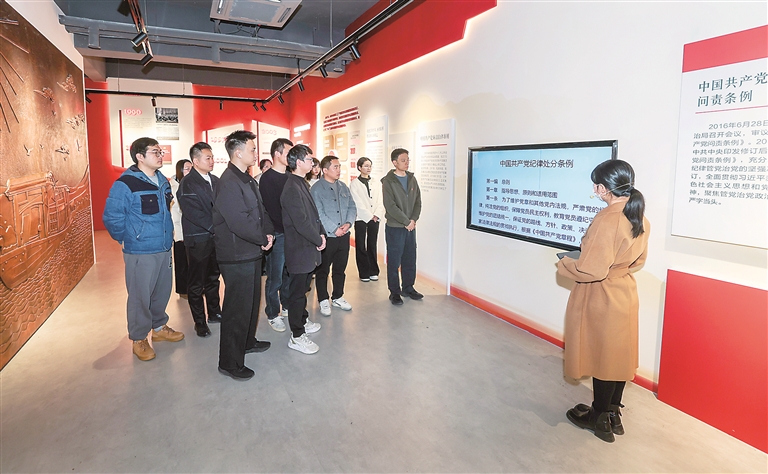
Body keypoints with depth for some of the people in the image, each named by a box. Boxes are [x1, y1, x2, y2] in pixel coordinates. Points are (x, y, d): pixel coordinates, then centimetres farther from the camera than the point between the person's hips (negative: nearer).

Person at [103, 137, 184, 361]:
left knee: (162, 291, 18)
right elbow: (111, 217, -12)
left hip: (164, 248, 7)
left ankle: (159, 327, 37)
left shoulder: (163, 181, 8)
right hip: (140, 252, -7)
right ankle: (139, 339, 21)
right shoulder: (125, 184, -15)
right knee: (140, 296, 5)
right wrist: (126, 239, -2)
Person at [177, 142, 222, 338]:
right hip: (198, 240, -6)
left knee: (213, 278, 16)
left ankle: (214, 312, 30)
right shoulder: (187, 184, -11)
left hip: (216, 237, 6)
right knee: (197, 283, 6)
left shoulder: (215, 181, 9)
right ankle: (199, 322, 18)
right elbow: (194, 214, -18)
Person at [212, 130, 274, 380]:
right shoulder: (228, 183, -21)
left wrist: (269, 232, -2)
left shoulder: (247, 180, 12)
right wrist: (263, 239, -14)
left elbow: (260, 210, 15)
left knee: (252, 300, 23)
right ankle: (230, 362, 14)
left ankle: (247, 341, 43)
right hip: (237, 256, -10)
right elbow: (239, 222, -27)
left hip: (252, 252, 10)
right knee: (237, 308, 0)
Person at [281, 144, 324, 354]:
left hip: (308, 248, 10)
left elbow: (313, 214, 16)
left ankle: (302, 321, 39)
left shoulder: (302, 184, 11)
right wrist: (319, 240, -13)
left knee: (303, 288, 22)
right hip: (299, 249, -10)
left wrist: (321, 234, 3)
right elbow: (301, 223, -24)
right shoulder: (292, 188, -21)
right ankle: (297, 337, 12)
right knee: (297, 291, 1)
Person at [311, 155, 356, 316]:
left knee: (340, 269, 16)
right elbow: (318, 214, -16)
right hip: (326, 236, -6)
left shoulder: (343, 186, 10)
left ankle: (338, 297, 31)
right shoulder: (317, 188, -9)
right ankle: (323, 300, 21)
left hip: (344, 236, 6)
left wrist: (348, 223, -8)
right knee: (323, 271, 7)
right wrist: (334, 229, -18)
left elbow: (352, 207, 10)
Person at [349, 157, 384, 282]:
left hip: (374, 219, 3)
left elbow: (380, 201, 4)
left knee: (372, 245, 7)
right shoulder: (354, 184, -1)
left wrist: (377, 215, -9)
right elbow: (358, 203, -7)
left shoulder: (376, 184, 10)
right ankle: (364, 273, 10)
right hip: (361, 219, -3)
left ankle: (373, 272, 16)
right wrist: (370, 216, -10)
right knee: (361, 246, 2)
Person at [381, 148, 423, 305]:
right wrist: (406, 221, -14)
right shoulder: (388, 181, -9)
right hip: (394, 227, -5)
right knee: (394, 261, 2)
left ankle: (408, 288, 27)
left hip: (410, 226, 6)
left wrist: (413, 219, -7)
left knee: (410, 259, 12)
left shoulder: (412, 179, 8)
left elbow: (418, 201, 8)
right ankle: (394, 292, 14)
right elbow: (390, 206, -16)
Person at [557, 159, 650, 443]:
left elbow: (592, 270, -25)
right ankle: (613, 414, 33)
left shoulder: (606, 220, -26)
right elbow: (638, 260, 14)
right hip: (625, 294, 8)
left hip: (601, 299, -8)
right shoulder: (640, 219, 1)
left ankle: (600, 418, 25)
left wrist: (564, 265, -9)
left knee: (601, 356, 8)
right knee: (618, 355, 18)